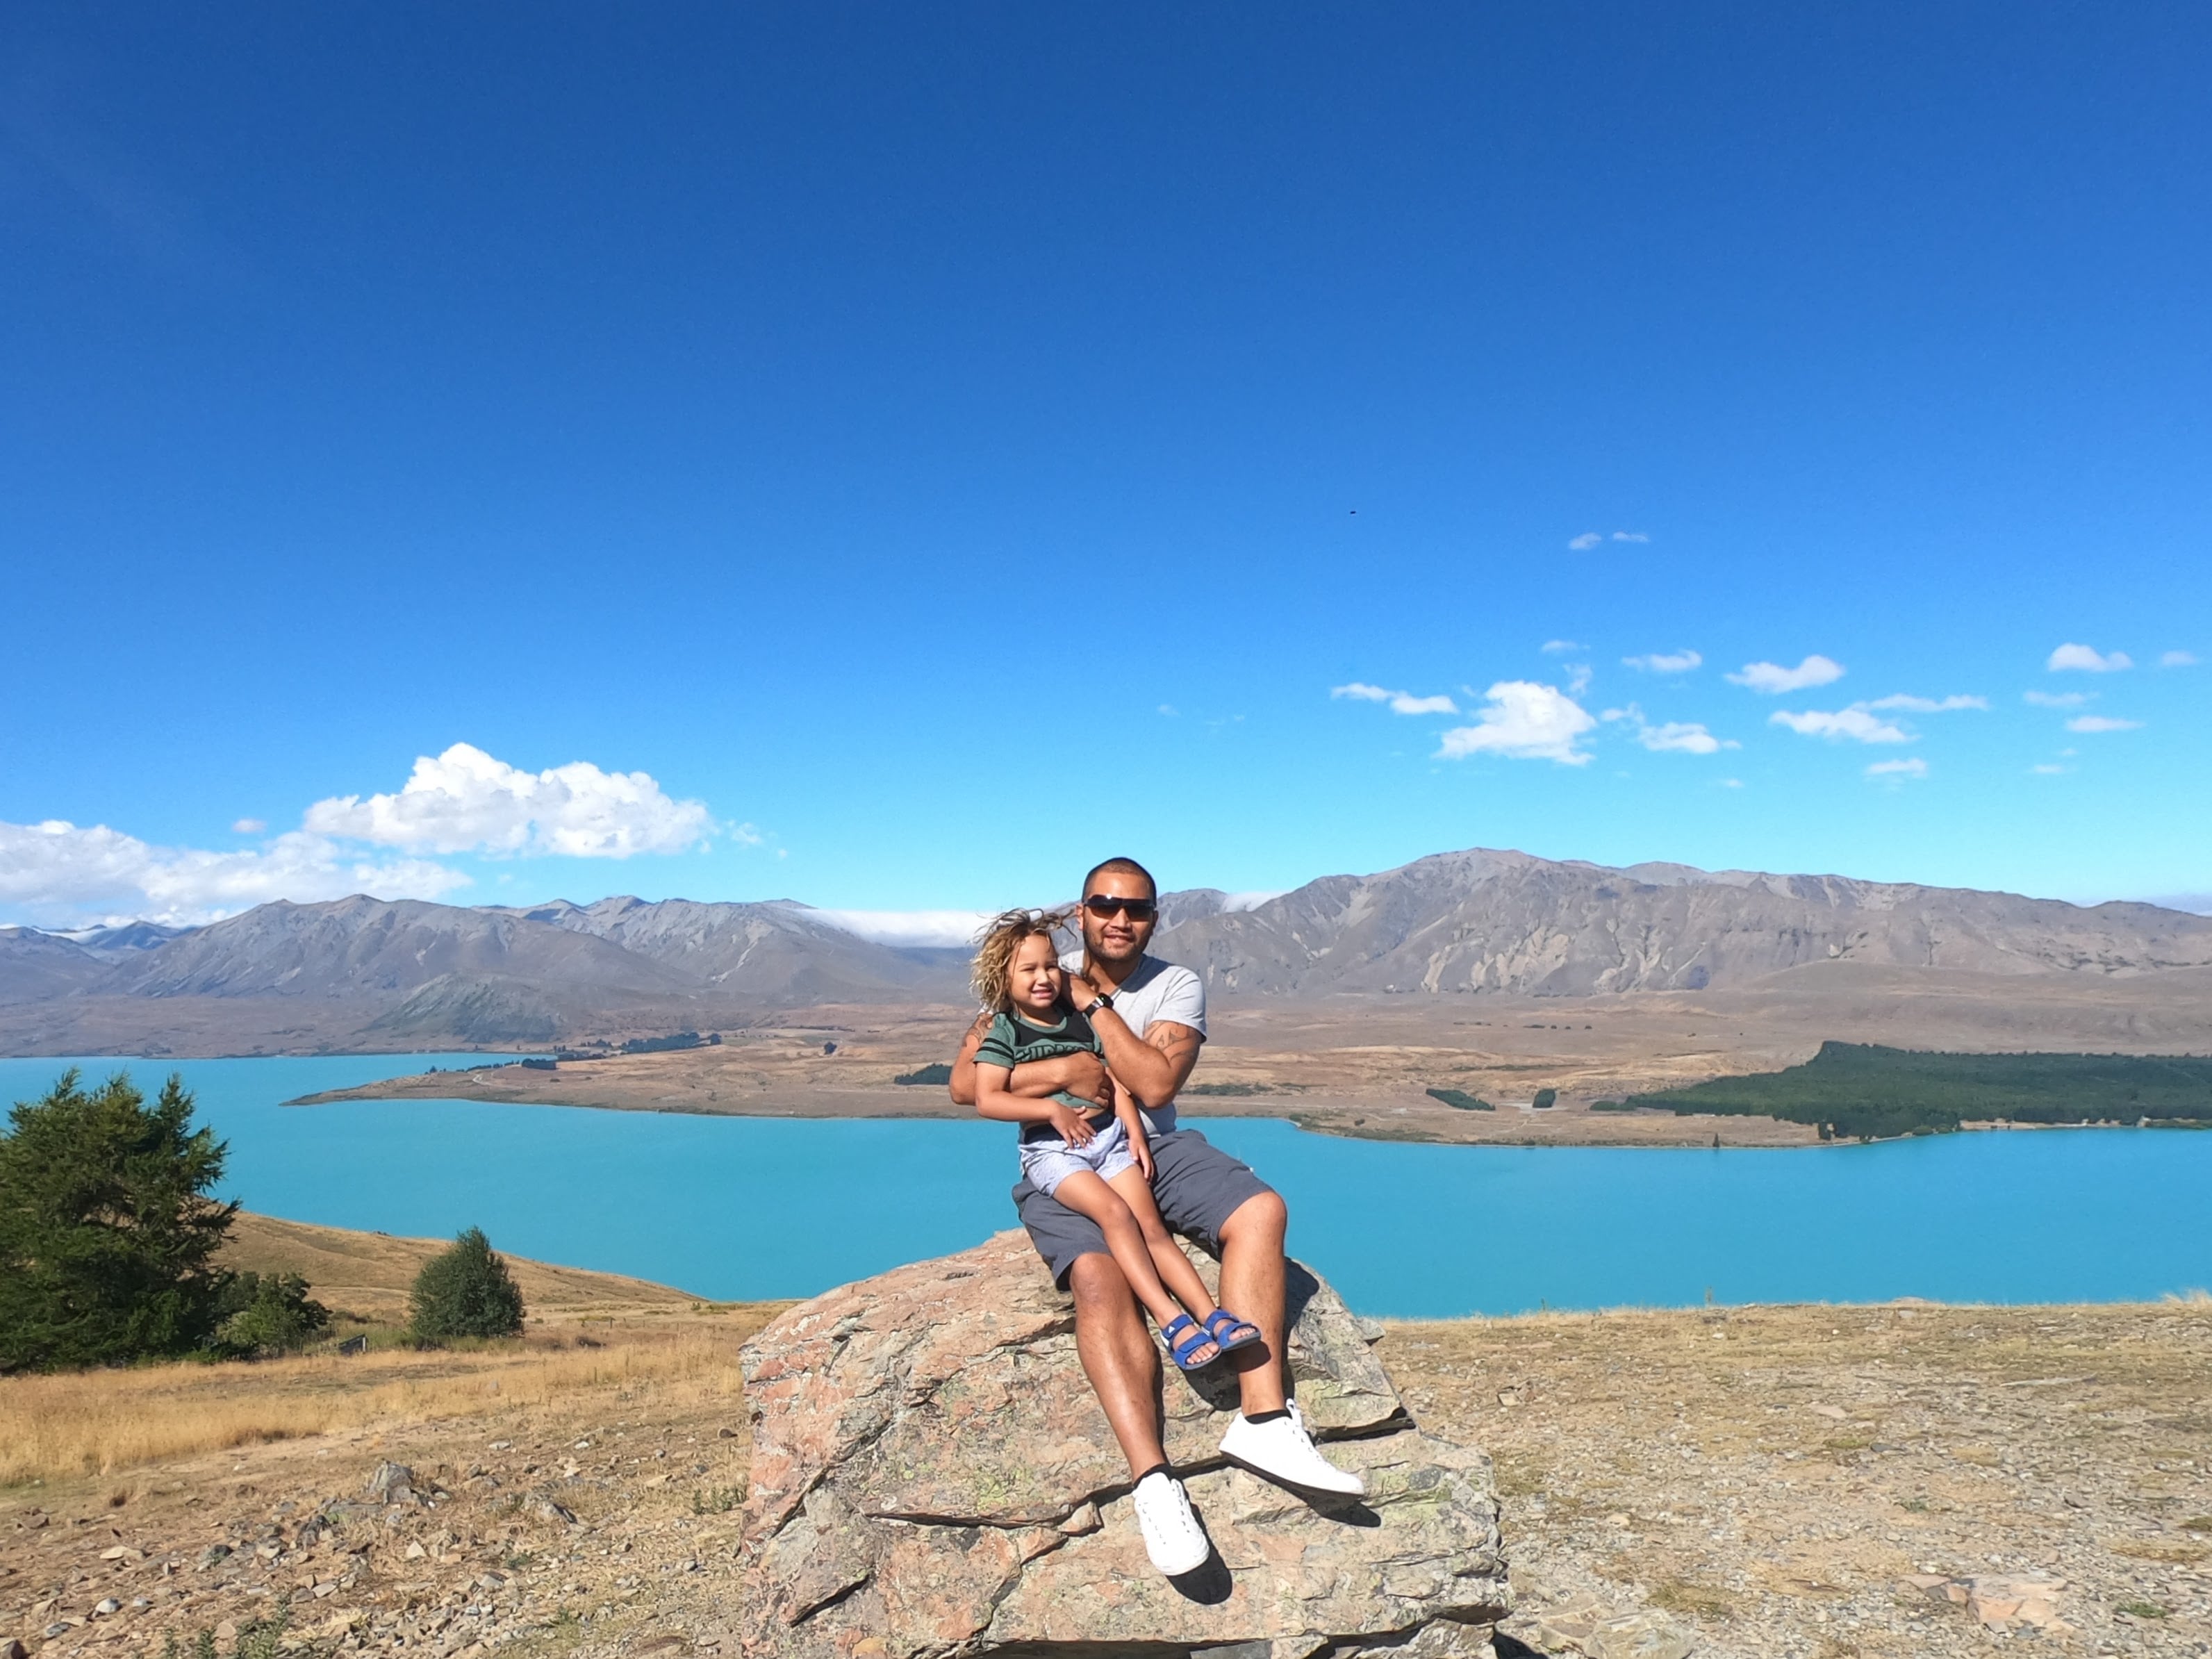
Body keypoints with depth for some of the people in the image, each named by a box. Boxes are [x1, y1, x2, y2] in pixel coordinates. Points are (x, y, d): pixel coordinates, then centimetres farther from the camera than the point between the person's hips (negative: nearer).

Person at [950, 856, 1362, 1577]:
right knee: (1098, 1277, -33)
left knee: (1262, 1209, -25)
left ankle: (1262, 1419, -27)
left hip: (1152, 1148, 3)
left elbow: (1156, 1085, -12)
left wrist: (1093, 1003, -12)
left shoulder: (1177, 986, 4)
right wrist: (1066, 1070, -15)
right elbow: (964, 1083, -5)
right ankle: (1153, 1480, -35)